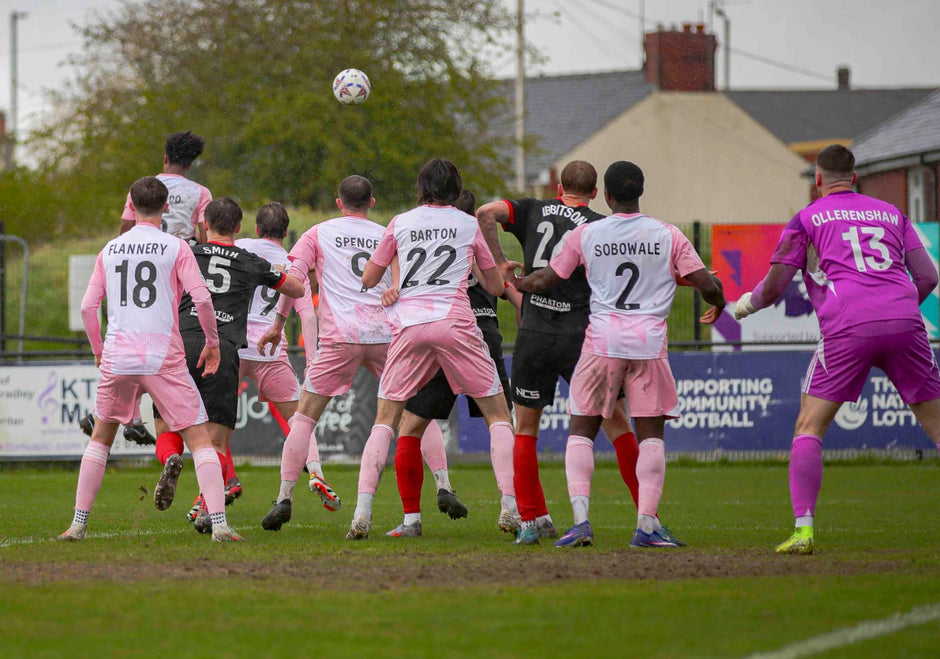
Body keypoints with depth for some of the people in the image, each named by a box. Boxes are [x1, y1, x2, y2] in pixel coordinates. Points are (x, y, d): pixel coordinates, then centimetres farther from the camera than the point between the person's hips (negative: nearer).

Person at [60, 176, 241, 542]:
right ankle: (219, 523, -13)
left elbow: (87, 307, 10)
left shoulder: (109, 251, 11)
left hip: (117, 358, 3)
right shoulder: (176, 248, 0)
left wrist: (98, 350, 24)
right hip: (163, 357, -3)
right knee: (199, 439, 0)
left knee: (101, 437, 20)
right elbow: (201, 299, -8)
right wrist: (212, 341, 6)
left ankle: (79, 523, 17)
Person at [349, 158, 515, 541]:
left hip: (410, 325, 1)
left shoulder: (400, 224, 12)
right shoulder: (469, 225, 10)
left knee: (385, 419, 11)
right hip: (456, 323, -1)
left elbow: (368, 280, 19)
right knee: (497, 413, 8)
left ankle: (362, 514, -2)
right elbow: (495, 286, 17)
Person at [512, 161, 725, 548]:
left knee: (582, 429, 7)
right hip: (650, 338, 0)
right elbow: (707, 285, 2)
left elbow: (545, 281, 7)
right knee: (651, 433, 6)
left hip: (602, 338, 0)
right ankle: (647, 524, -4)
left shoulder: (585, 235, 1)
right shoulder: (668, 236, 2)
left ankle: (580, 518, -8)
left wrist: (513, 282, 28)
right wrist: (718, 303, 25)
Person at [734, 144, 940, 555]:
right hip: (904, 324, 3)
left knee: (809, 428, 5)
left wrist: (747, 304, 29)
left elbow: (774, 285, 8)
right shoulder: (891, 213, 22)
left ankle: (803, 528, -10)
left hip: (847, 329, -2)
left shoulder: (808, 219, 14)